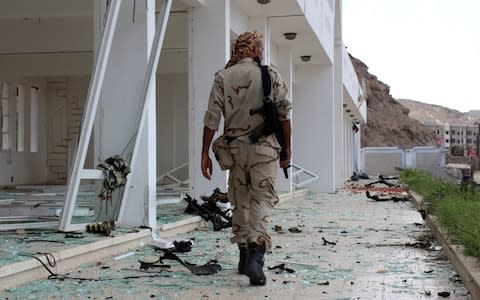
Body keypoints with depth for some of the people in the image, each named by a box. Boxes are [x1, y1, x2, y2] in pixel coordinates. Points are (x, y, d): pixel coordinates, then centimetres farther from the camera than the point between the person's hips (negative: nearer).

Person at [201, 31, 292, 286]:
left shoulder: (223, 77, 3)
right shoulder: (271, 75, 2)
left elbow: (212, 117, -2)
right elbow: (284, 113, -1)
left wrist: (205, 153, 1)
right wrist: (287, 148, 6)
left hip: (235, 147, 2)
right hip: (264, 147, -2)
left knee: (240, 201, 14)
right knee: (262, 200, -3)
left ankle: (244, 256, 20)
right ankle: (256, 255, -21)